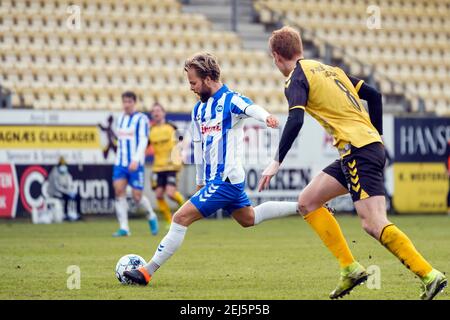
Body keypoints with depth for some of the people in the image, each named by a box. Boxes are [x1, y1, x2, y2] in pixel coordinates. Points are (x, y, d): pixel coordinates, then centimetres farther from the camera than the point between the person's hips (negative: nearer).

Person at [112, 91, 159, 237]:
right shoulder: (121, 118, 13)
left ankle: (151, 216, 26)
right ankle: (124, 228, -11)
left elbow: (143, 141, -14)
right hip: (120, 163, 5)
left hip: (136, 164, -5)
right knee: (119, 190, -12)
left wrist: (135, 160, -25)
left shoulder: (141, 119, -6)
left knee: (137, 196, -5)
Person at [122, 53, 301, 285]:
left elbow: (251, 108, -38)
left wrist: (266, 117, -60)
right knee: (248, 219, 24)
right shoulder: (198, 109, 11)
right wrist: (200, 180, 26)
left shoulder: (230, 100, -15)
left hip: (225, 180, -10)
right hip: (213, 179, 10)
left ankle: (148, 272, -10)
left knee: (181, 217, -13)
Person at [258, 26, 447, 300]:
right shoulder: (328, 69, 22)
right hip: (370, 143, 9)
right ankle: (350, 269, 8)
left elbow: (295, 121, -19)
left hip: (359, 151, -9)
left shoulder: (297, 79, -3)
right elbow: (373, 95, 22)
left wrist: (277, 162, -15)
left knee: (374, 224, -15)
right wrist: (377, 138, 24)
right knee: (308, 202, 13)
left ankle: (430, 276, -20)